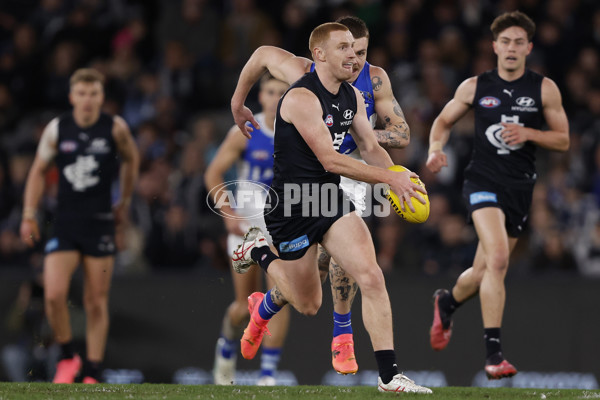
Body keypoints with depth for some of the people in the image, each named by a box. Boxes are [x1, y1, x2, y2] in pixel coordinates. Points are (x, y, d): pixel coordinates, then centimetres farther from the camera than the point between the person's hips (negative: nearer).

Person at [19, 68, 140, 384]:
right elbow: (38, 170, 10)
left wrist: (125, 200, 19)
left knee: (97, 303, 2)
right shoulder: (57, 129, 0)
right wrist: (29, 215, 5)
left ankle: (92, 374, 10)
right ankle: (67, 357, 8)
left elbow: (130, 159, 16)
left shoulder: (115, 128, -3)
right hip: (64, 224, 0)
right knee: (54, 295, -14)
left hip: (100, 224, 0)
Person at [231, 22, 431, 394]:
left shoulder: (352, 97, 5)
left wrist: (400, 177, -7)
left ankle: (389, 375, -13)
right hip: (292, 206, -6)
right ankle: (259, 252, 37)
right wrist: (389, 178, -30)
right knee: (308, 304, 10)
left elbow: (371, 148, 14)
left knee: (372, 277, -15)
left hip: (330, 198, 6)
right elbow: (329, 159, -27)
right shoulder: (302, 98, -21)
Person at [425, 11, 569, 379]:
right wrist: (436, 147, -5)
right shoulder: (475, 87, 2)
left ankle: (448, 302, 46)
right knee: (497, 258, -25)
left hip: (520, 187, 3)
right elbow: (444, 120, 16)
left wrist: (528, 133, -14)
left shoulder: (545, 89, 2)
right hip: (483, 180, -3)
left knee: (485, 272, 10)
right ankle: (493, 352, -23)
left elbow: (563, 140, 4)